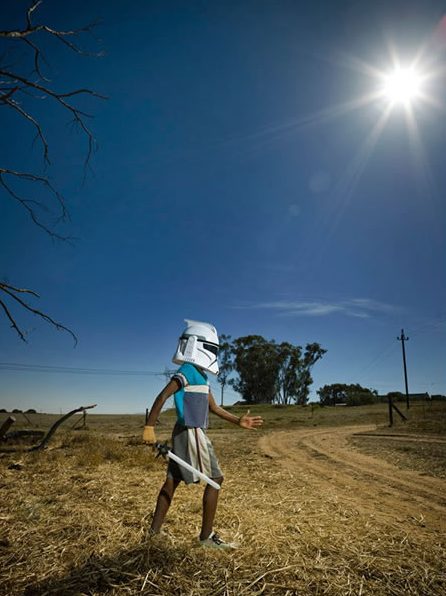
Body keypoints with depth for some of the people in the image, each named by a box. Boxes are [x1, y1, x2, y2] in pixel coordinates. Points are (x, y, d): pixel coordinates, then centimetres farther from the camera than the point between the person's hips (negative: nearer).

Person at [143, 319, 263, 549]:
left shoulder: (200, 375, 15)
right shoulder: (188, 371, -14)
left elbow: (213, 407, 19)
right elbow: (163, 396, -22)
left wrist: (238, 421, 15)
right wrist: (149, 427, -25)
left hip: (186, 434, 9)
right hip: (191, 433, -9)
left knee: (172, 481, 13)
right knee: (214, 479, 0)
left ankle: (154, 532, 22)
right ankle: (207, 535, 10)